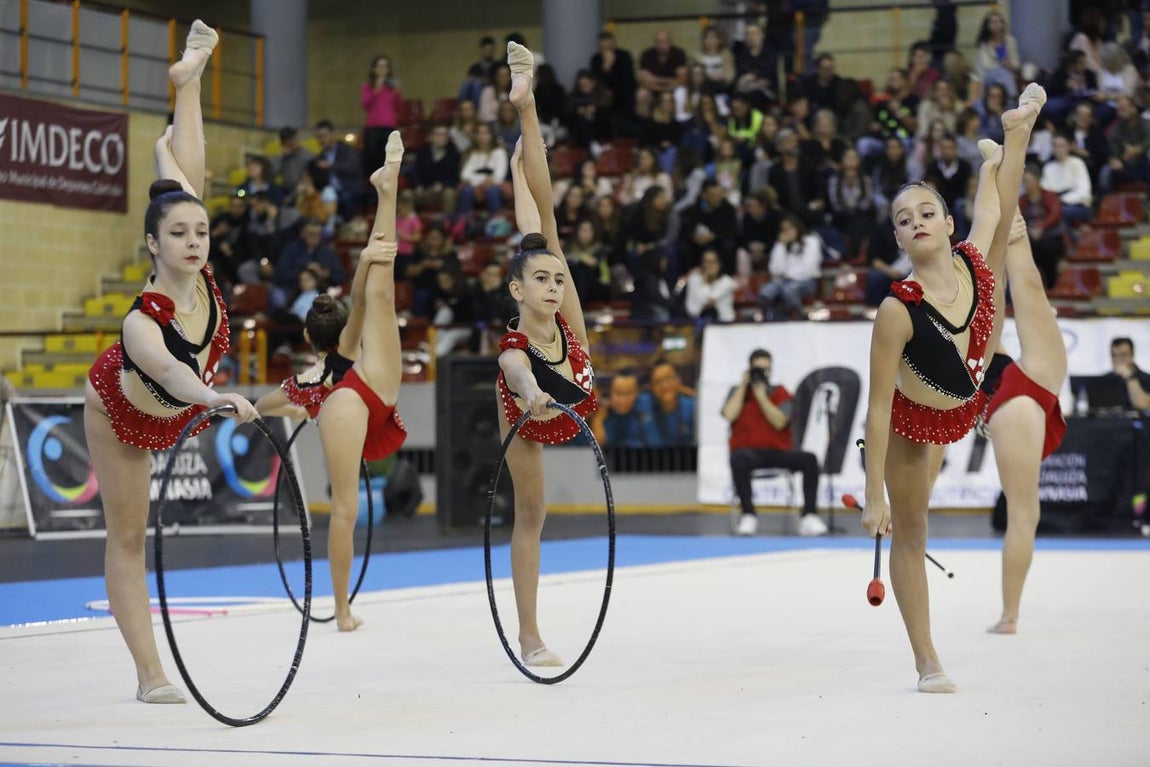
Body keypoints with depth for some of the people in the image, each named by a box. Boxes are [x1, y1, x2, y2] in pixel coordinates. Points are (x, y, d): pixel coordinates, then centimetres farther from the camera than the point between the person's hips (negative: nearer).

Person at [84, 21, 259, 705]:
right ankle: (151, 676, 1)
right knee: (127, 537, 0)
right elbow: (172, 373, -63)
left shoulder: (202, 278, -28)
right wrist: (222, 400, -80)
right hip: (122, 419, -6)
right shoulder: (142, 323, -43)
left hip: (170, 415, 6)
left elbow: (185, 189, -16)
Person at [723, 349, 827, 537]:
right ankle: (748, 515, -31)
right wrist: (743, 385, -2)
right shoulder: (737, 392, 12)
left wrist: (761, 395, -10)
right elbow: (729, 415, -9)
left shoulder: (781, 394, 11)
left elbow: (780, 422, -7)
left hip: (778, 451, 2)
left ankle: (809, 515, -25)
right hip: (748, 450, -2)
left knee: (809, 459, -25)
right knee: (739, 460, -38)